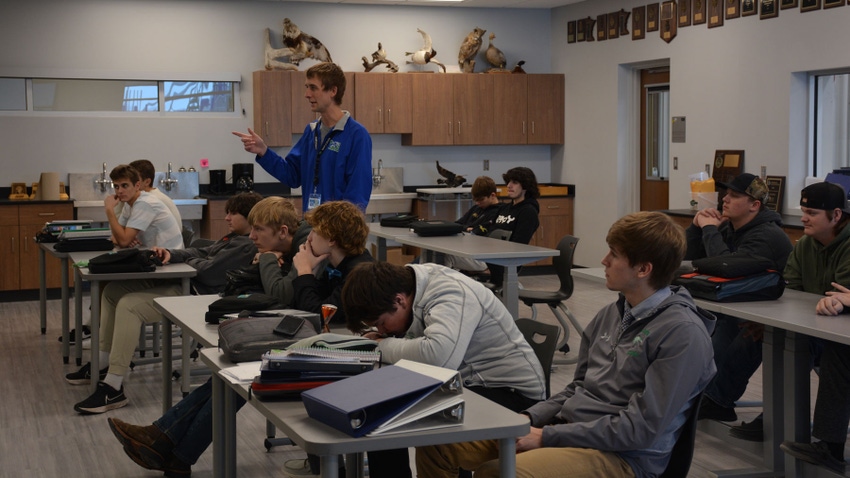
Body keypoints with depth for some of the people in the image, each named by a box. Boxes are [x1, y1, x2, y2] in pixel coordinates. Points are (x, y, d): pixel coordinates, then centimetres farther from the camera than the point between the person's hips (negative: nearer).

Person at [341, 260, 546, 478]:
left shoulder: (450, 295, -25)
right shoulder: (405, 280, -2)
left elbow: (438, 356, -43)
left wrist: (385, 346, -27)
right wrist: (376, 337, -10)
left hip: (511, 390, -8)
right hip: (467, 381, 8)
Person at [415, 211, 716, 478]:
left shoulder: (683, 333, -15)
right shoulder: (610, 315, 11)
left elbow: (642, 429, -19)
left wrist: (547, 437, -17)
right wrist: (528, 419, 0)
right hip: (568, 428, 8)